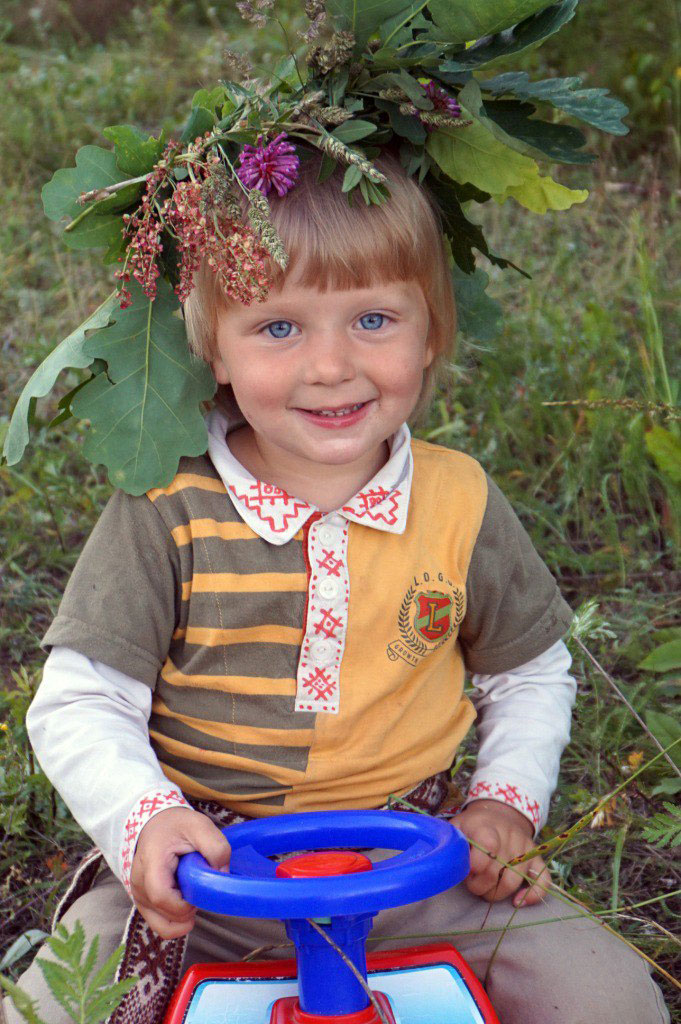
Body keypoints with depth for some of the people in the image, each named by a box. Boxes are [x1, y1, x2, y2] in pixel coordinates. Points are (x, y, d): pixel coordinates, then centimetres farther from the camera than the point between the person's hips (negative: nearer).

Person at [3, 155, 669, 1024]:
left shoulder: (460, 504, -1)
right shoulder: (166, 511, -9)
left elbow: (529, 675, 14)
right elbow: (79, 702, -7)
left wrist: (507, 801, -1)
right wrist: (145, 819, -24)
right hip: (207, 867, -1)